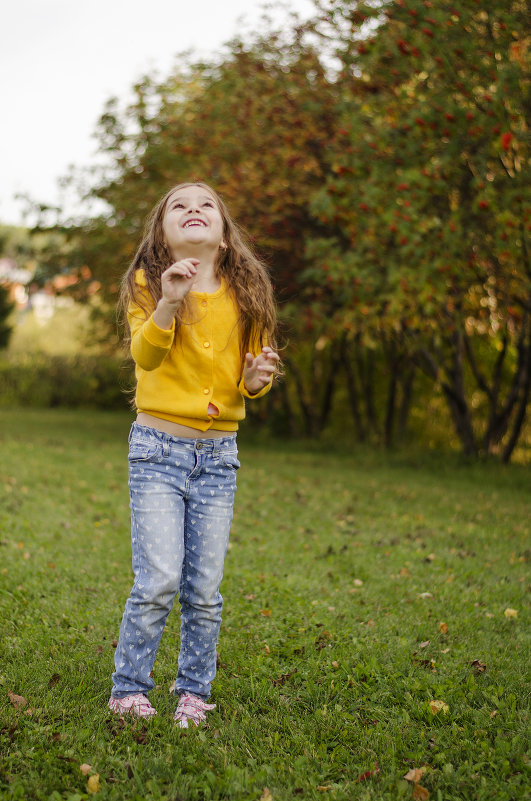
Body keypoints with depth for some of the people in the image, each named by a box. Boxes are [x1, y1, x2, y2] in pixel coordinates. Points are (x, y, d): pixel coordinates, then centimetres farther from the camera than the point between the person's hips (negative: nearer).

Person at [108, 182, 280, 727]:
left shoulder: (244, 294, 4)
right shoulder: (149, 284, -4)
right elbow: (145, 356, -21)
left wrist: (256, 378, -10)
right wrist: (168, 303, -38)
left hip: (218, 455, 3)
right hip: (159, 448, -3)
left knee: (204, 590, 5)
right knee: (159, 581, -9)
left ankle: (193, 691, 24)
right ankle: (128, 690, 11)